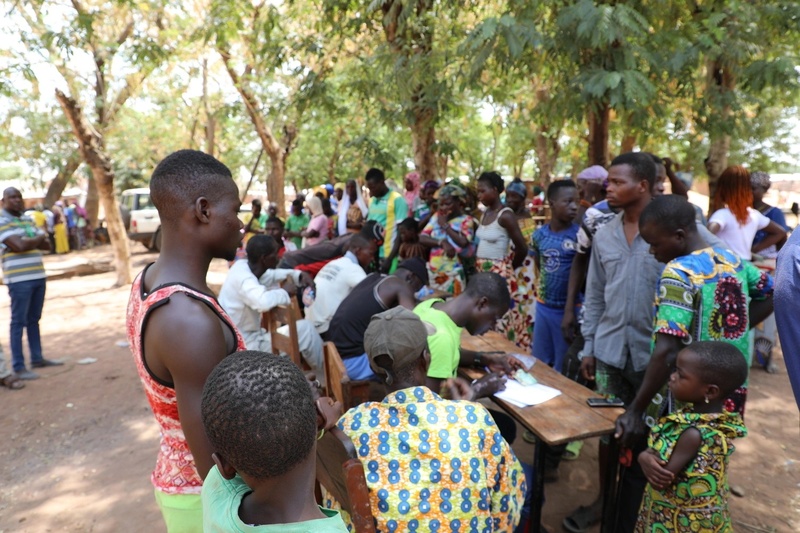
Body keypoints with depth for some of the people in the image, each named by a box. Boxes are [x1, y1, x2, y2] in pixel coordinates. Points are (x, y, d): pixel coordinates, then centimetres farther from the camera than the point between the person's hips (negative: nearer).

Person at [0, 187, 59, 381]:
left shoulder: (28, 219, 15)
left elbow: (46, 245, 11)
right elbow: (19, 246, -19)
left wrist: (29, 241, -7)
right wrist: (38, 238, -2)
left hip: (39, 276, 7)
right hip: (19, 280, -7)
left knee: (34, 320, 14)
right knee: (18, 322, -3)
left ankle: (37, 358, 23)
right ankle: (18, 367, 2)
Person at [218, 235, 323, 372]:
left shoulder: (242, 266, 1)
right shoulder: (243, 278, -26)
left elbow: (270, 275, 18)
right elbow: (264, 302, -47)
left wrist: (299, 275, 1)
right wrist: (285, 292, -25)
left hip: (240, 340, 10)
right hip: (246, 346, -10)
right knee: (305, 329, -9)